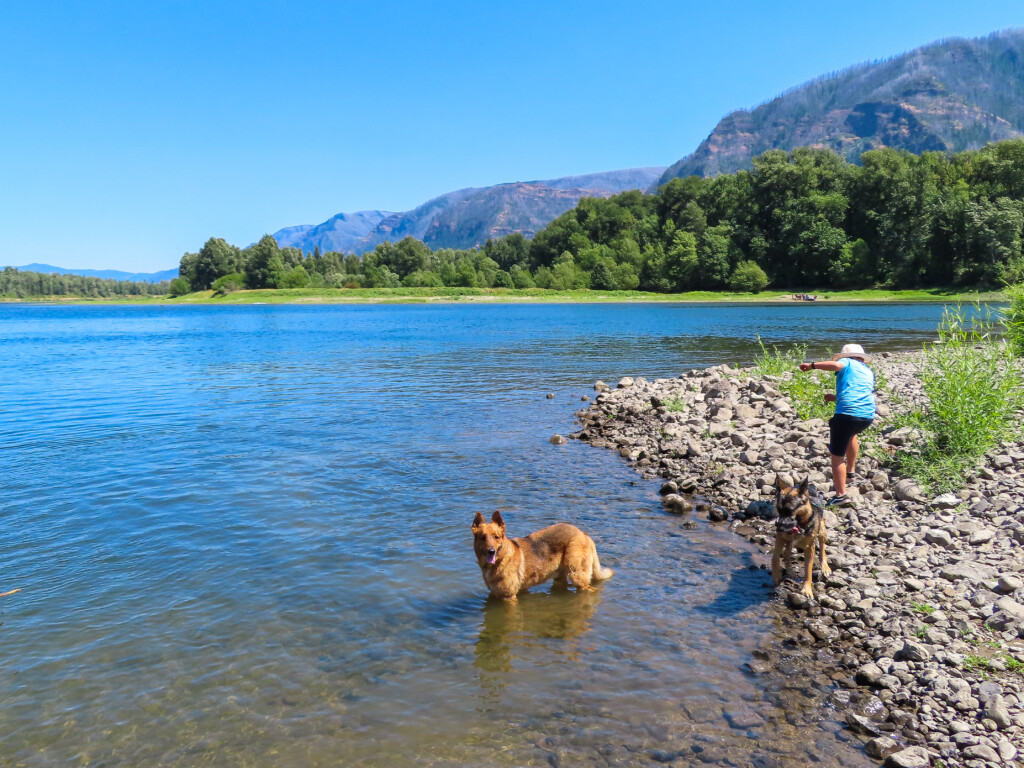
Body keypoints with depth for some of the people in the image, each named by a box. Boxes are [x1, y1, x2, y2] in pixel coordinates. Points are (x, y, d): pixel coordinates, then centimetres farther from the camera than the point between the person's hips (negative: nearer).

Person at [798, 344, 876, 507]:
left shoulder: (847, 363, 10)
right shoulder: (868, 372, 29)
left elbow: (835, 365, -15)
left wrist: (812, 365, -7)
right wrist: (837, 398, 35)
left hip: (847, 413, -7)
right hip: (868, 415, 7)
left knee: (837, 455, 2)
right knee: (851, 433, 41)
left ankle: (841, 495, -3)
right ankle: (850, 469, 46)